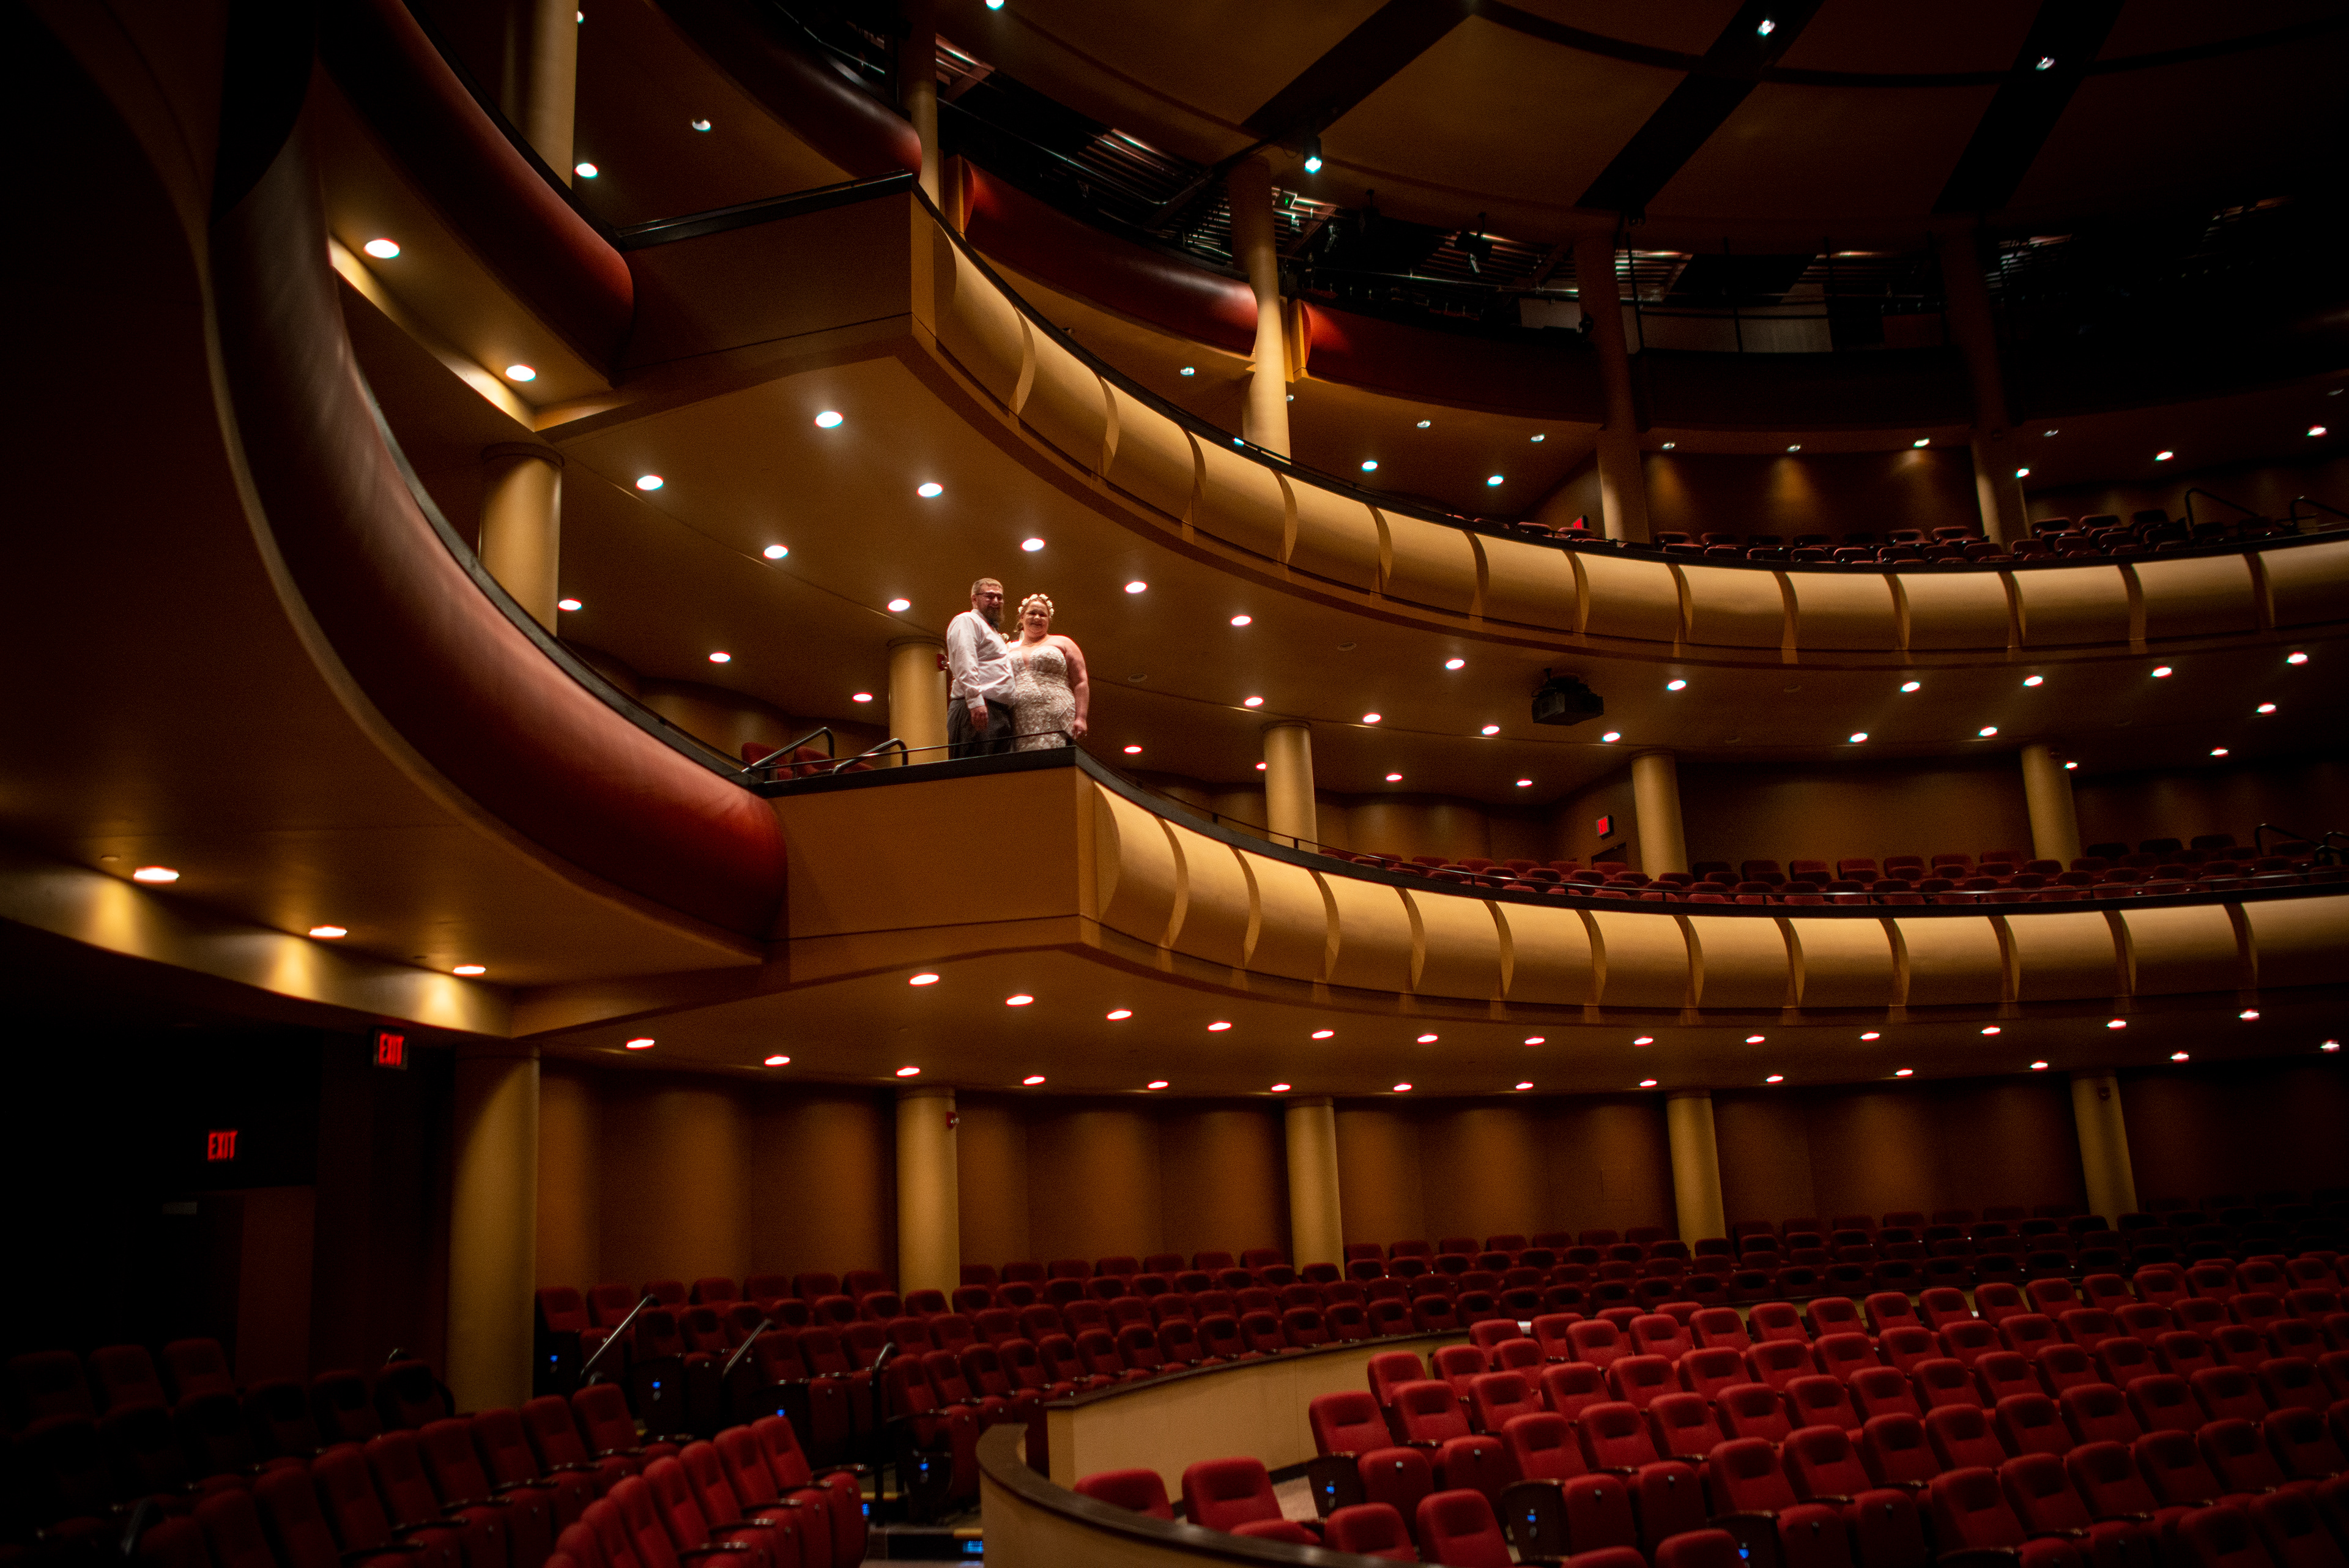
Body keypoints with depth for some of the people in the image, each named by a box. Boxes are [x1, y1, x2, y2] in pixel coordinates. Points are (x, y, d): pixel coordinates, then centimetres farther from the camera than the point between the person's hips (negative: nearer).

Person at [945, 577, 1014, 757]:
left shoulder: (994, 634, 34)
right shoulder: (966, 621, 4)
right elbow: (964, 662, -12)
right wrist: (975, 700, -24)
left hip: (1000, 714, 9)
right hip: (977, 709, -9)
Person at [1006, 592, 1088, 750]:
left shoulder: (1062, 643, 16)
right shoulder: (1010, 649, 24)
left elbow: (1081, 683, 7)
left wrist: (1080, 718, -6)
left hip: (1056, 721, -2)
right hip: (1019, 724, 2)